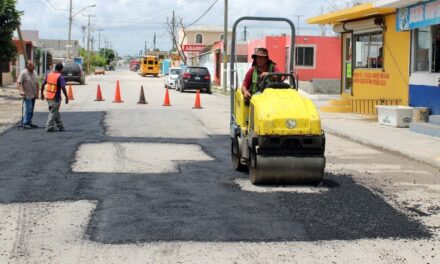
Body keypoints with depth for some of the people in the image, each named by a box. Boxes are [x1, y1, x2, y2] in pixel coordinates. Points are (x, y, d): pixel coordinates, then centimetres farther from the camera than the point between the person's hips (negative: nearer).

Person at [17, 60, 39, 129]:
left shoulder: (35, 73, 7)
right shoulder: (23, 73, -14)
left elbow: (37, 84, 14)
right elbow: (18, 83, -20)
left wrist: (37, 93, 7)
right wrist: (21, 91, -35)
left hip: (33, 95, 7)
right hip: (27, 95, -7)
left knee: (31, 110, 12)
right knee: (28, 109, -11)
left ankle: (29, 123, 21)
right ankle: (25, 123, -5)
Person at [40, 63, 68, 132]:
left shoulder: (49, 75, 4)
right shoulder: (60, 77, -14)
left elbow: (43, 85, 8)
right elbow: (63, 88, -21)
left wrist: (42, 94, 19)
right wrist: (66, 97, -13)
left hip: (48, 97, 6)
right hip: (55, 98, -6)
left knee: (56, 112, 18)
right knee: (53, 113, 2)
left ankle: (60, 126, 26)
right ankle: (49, 127, 3)